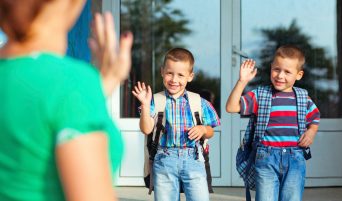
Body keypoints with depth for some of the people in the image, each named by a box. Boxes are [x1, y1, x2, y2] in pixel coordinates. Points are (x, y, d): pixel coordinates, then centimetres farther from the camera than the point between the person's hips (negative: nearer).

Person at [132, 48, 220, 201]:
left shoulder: (199, 103, 6)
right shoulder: (156, 101, 2)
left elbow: (210, 132, 13)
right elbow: (146, 129, -8)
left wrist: (203, 129, -9)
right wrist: (145, 105, -18)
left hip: (193, 160, 0)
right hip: (164, 161, 0)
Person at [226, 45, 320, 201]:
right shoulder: (260, 96, 2)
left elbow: (315, 117, 26)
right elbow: (231, 107, -7)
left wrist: (311, 131, 5)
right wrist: (242, 81, -15)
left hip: (295, 158, 2)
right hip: (266, 158, -1)